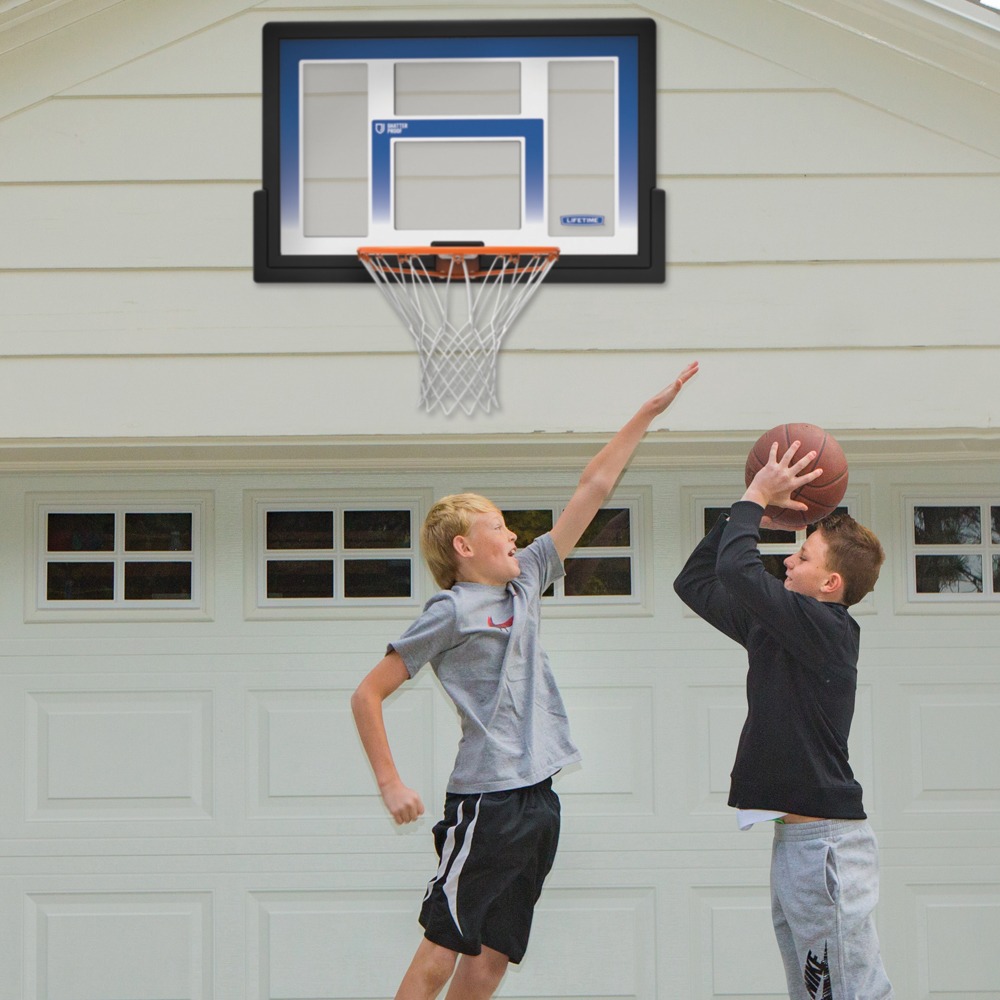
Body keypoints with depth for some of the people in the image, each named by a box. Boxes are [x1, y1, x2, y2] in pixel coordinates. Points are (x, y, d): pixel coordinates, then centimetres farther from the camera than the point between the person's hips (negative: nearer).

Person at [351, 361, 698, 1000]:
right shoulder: (451, 613, -6)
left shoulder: (524, 583, 15)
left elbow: (592, 490, 18)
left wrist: (647, 415, 20)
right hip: (486, 800, -7)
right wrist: (391, 785, -9)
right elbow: (368, 695, -5)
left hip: (538, 798, 8)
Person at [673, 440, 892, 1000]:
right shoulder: (775, 629, 14)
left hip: (826, 844, -10)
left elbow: (737, 572, -22)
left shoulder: (826, 628, -12)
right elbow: (696, 582, 22)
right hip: (797, 841, 10)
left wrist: (757, 498, -8)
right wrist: (752, 514, 14)